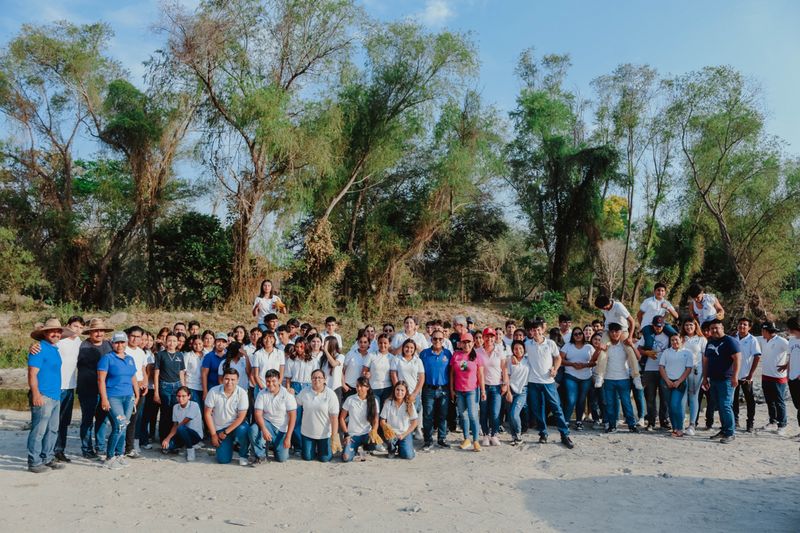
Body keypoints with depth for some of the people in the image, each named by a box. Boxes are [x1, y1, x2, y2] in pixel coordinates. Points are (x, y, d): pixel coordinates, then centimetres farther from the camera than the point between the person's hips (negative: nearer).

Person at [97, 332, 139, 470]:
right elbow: (101, 379, -8)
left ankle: (119, 455, 20)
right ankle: (110, 458, -2)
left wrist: (137, 395, 16)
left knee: (122, 428, 8)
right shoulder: (107, 358, -3)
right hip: (113, 397, -6)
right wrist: (104, 399, -14)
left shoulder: (130, 359, 15)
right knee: (120, 426, -15)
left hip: (128, 397, 6)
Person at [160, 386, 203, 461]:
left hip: (196, 435, -5)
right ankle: (184, 445, 10)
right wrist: (168, 438, -13)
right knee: (165, 445, -20)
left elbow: (181, 424, -22)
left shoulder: (194, 405, -18)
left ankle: (190, 449, -11)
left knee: (181, 428, -35)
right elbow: (175, 425, 4)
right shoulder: (175, 407, 3)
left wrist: (168, 437, -23)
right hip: (182, 435, 6)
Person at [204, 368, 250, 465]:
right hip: (219, 428, 1)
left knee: (243, 431, -36)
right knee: (223, 460, -9)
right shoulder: (213, 391, -13)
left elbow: (241, 417, -14)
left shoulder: (242, 393, -16)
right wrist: (213, 434, -6)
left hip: (236, 425, -1)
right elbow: (207, 414, -6)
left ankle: (243, 456, -8)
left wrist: (226, 432, -15)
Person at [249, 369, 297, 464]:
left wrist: (288, 437, -17)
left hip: (282, 429, -1)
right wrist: (264, 430, -31)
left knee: (282, 458, -9)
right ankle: (260, 456, -9)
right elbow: (258, 414, -13)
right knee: (253, 429, -32)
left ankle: (274, 445, 26)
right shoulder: (262, 394, -7)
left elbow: (292, 416, -12)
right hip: (267, 424, 1)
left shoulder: (287, 394, -12)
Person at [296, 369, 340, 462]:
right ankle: (314, 447, 39)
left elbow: (334, 417, -16)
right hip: (307, 432, 3)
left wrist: (334, 437, -18)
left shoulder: (330, 395, -15)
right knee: (307, 457, 7)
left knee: (324, 458, 2)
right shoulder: (305, 392, -4)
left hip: (324, 433, -3)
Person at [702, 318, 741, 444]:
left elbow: (737, 358, -14)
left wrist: (735, 376, -20)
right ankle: (724, 430, 19)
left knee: (725, 406, -10)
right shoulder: (710, 342, 17)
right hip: (713, 380, 8)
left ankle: (730, 433, -4)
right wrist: (705, 377, 19)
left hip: (725, 380, -8)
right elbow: (706, 360, 21)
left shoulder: (729, 341, -7)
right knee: (719, 406, 11)